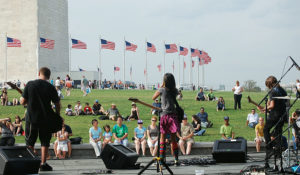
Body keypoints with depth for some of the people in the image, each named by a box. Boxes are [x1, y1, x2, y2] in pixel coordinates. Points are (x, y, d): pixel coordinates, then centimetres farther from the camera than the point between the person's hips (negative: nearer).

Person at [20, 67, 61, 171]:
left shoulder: (30, 84, -5)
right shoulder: (51, 88, -7)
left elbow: (22, 102, -4)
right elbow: (57, 104, -3)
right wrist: (57, 116, 14)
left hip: (31, 118, 1)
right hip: (46, 119, -1)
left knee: (30, 143, 14)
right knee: (45, 142, 10)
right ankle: (43, 164, 7)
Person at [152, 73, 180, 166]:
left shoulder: (162, 90, -7)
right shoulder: (175, 91, 1)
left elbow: (153, 98, 7)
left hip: (164, 115, -2)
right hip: (173, 115, 2)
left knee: (162, 139, 5)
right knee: (173, 139, 6)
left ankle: (161, 158, 3)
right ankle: (176, 159, 4)